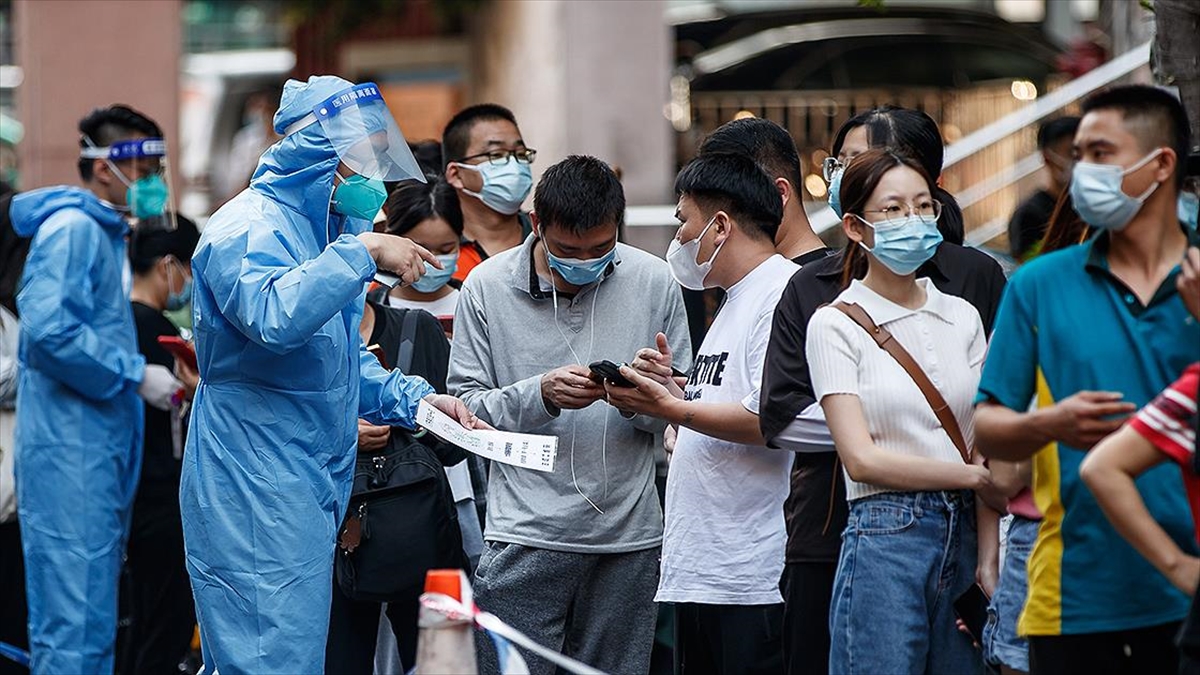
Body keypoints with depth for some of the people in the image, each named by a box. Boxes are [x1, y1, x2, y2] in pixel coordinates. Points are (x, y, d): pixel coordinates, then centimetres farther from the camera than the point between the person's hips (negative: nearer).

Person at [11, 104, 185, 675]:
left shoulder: (104, 232, 19)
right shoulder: (73, 229, -12)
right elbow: (49, 332, -25)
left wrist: (147, 376, 13)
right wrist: (137, 376, -17)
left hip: (100, 452, 10)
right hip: (72, 453, -10)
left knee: (91, 620, 13)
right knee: (75, 623, -11)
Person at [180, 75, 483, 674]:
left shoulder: (322, 231, 20)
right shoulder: (249, 228, -14)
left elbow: (341, 361, 27)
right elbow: (275, 318, -35)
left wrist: (414, 399, 10)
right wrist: (363, 253, -29)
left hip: (306, 501, 11)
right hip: (257, 506, -10)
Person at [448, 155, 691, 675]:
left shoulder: (654, 282, 3)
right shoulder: (488, 287, 0)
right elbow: (466, 406, -1)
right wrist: (541, 394, -17)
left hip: (628, 534, 2)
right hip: (527, 536, -2)